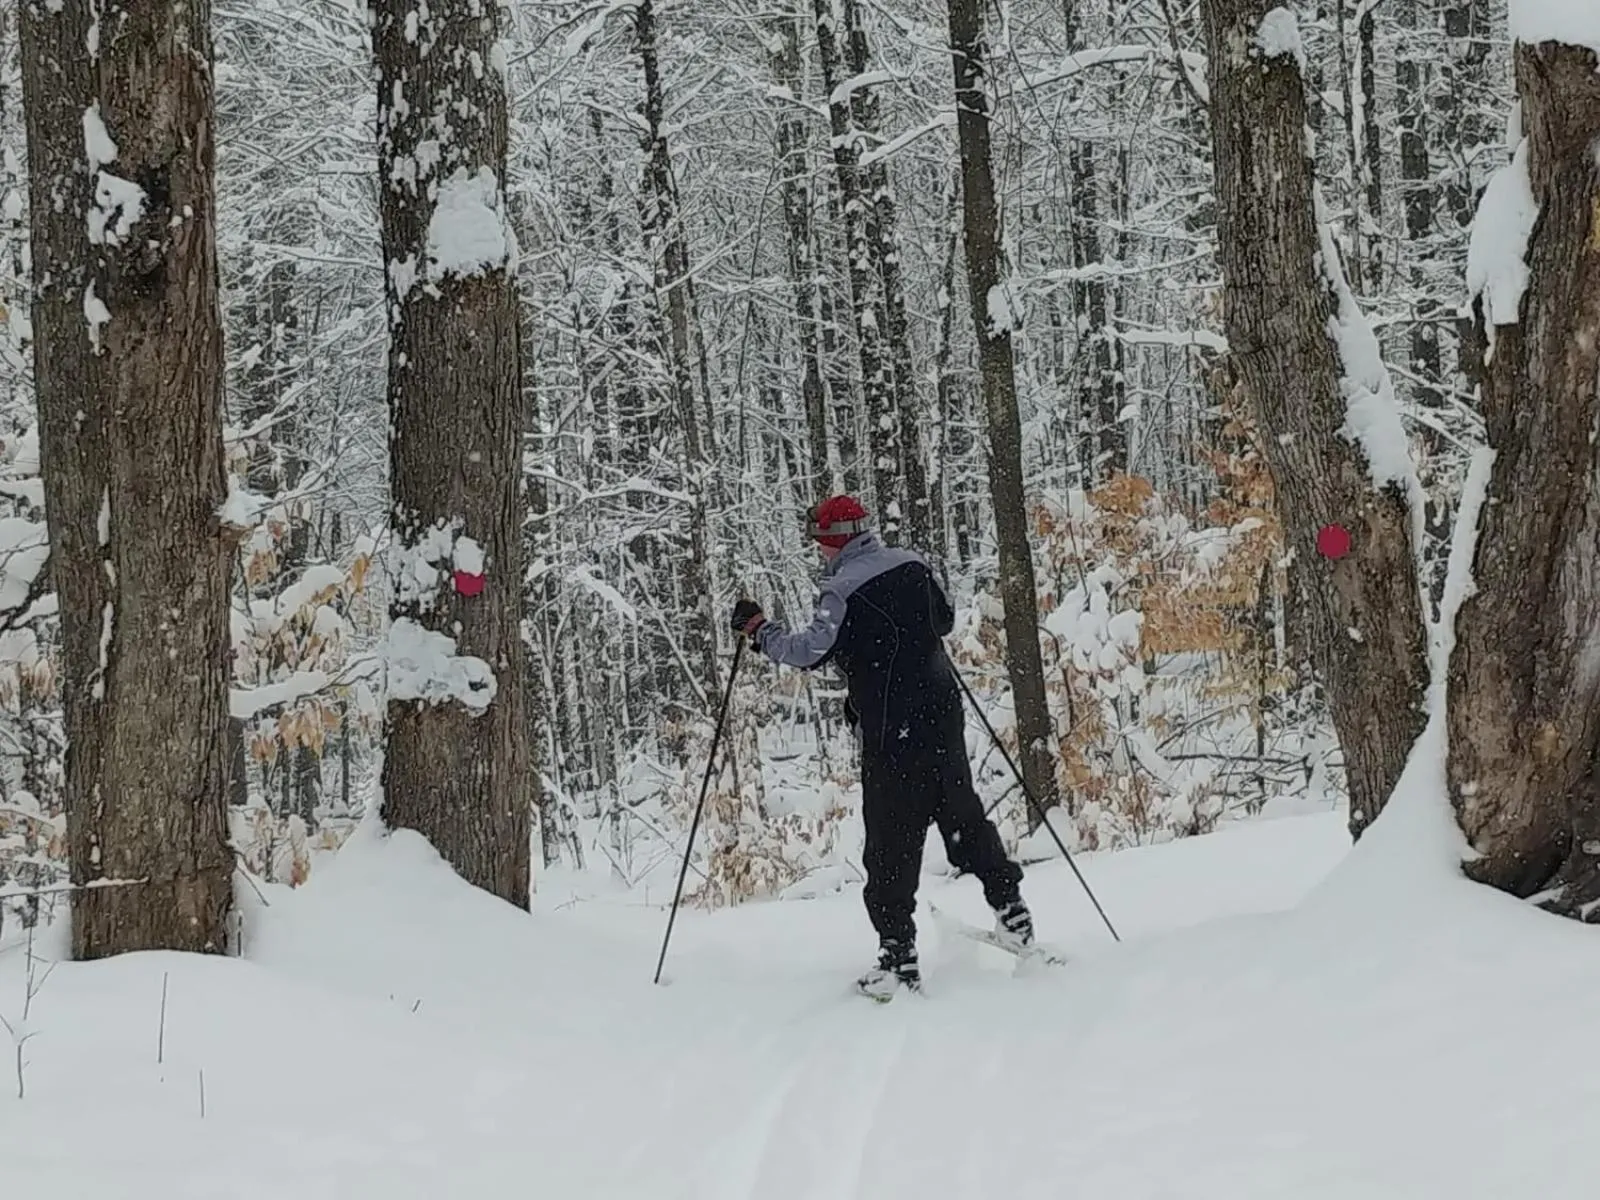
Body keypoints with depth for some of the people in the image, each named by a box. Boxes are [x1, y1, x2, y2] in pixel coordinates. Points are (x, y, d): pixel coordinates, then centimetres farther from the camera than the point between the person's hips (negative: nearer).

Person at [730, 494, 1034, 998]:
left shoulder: (842, 589, -11)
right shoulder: (913, 565, 7)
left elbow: (812, 650, -19)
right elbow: (946, 619, 20)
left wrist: (758, 629, -7)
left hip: (890, 726, -6)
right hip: (942, 707, 6)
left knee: (892, 837, -2)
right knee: (962, 811, 20)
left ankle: (898, 951, -6)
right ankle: (1010, 906, 22)